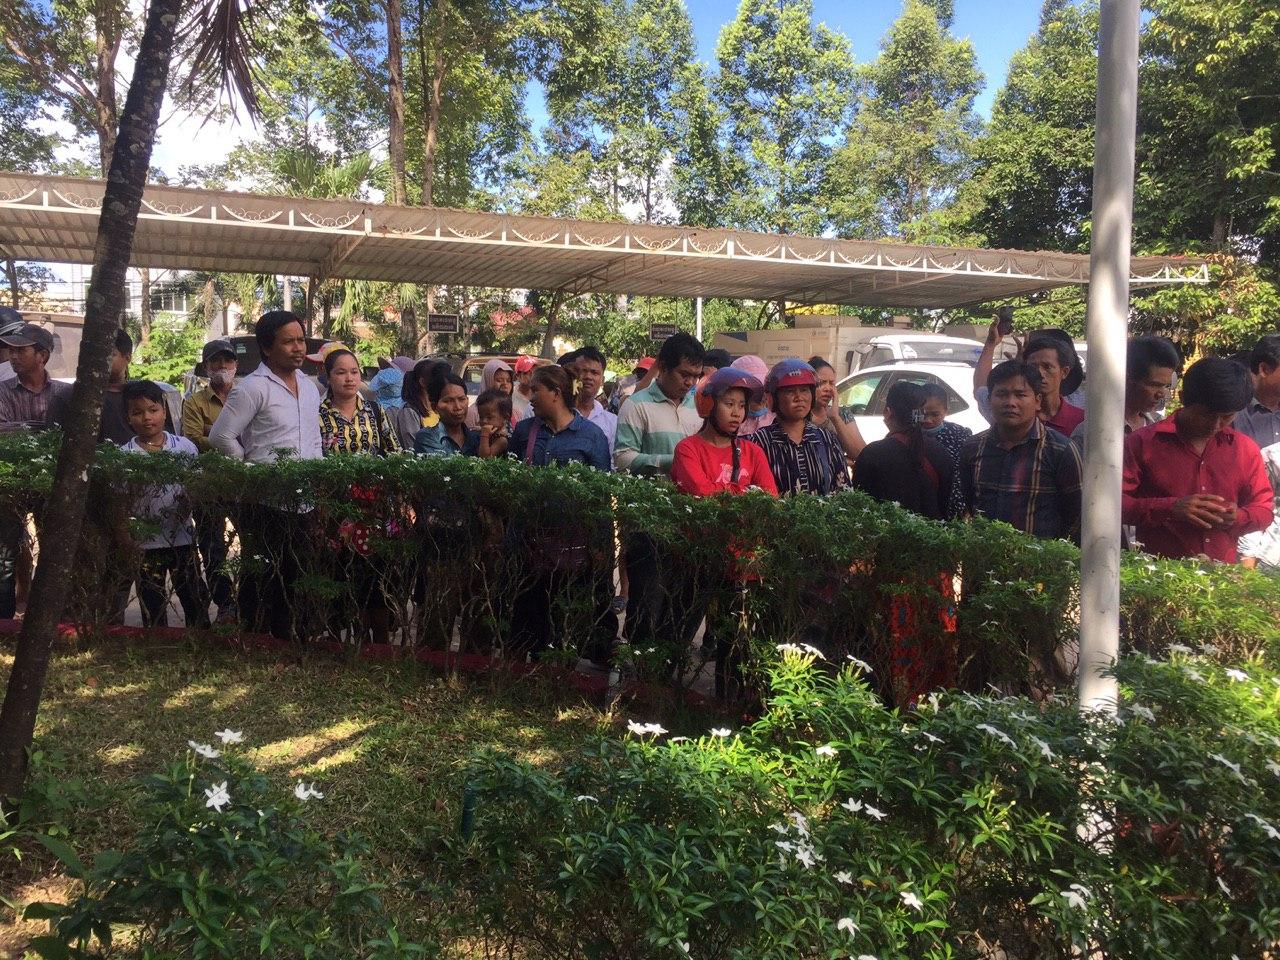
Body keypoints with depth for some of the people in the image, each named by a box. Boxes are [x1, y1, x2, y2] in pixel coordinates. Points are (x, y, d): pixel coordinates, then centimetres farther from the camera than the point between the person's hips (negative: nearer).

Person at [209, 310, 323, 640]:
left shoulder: (309, 387, 12)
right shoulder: (252, 388, -11)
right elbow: (221, 437, -12)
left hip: (303, 503, 7)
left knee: (291, 579, 16)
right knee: (261, 580, 2)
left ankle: (284, 638, 28)